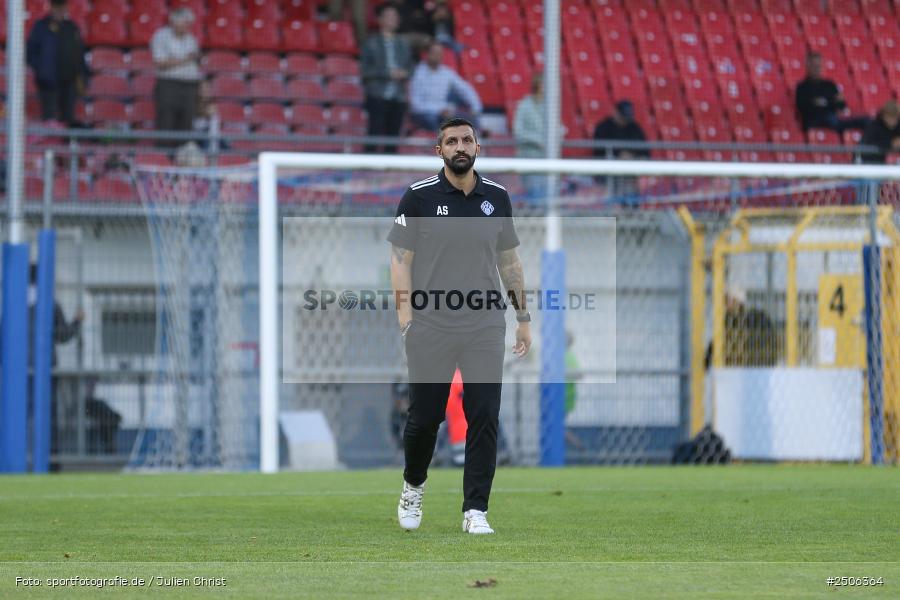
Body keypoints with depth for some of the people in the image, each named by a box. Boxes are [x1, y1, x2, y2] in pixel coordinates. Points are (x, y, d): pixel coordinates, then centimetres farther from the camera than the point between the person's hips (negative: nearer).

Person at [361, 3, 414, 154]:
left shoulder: (403, 45, 17)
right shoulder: (372, 43, 4)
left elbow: (409, 67, 22)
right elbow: (365, 70, -4)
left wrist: (405, 74, -3)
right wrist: (388, 73, -13)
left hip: (398, 97, 4)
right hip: (378, 96, -4)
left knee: (393, 134, 1)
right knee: (375, 133, -11)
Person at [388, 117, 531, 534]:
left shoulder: (497, 198, 9)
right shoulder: (419, 197, -1)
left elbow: (509, 260, 16)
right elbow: (400, 258, -1)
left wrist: (523, 317, 14)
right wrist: (405, 314, -11)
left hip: (485, 327, 2)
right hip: (431, 326, -2)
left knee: (484, 417, -4)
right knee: (425, 415, 4)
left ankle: (475, 511, 1)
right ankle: (413, 487, 31)